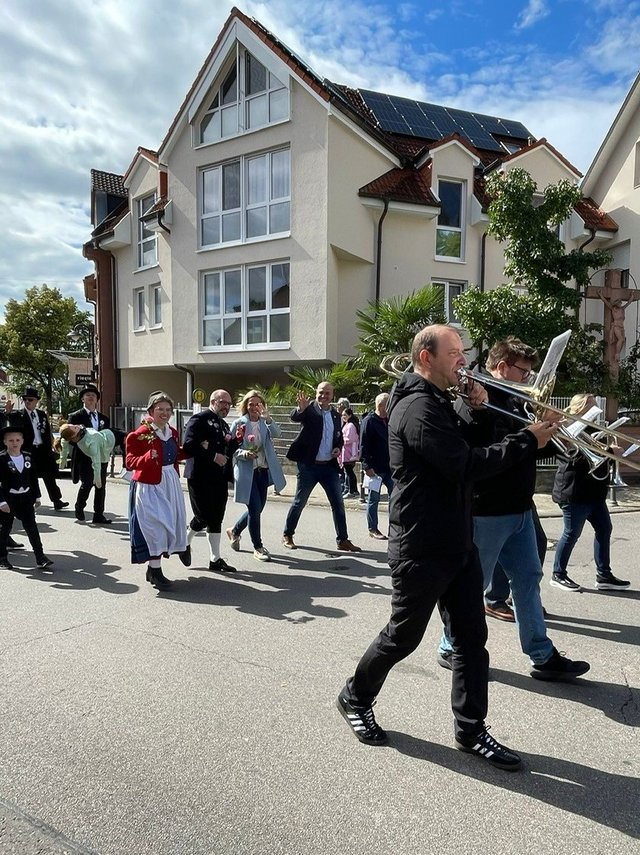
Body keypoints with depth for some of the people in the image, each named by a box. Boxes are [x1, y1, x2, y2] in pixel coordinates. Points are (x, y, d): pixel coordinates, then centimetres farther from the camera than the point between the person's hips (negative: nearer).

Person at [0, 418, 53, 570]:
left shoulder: (27, 457, 3)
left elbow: (33, 479, 9)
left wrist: (37, 497, 9)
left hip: (26, 499, 3)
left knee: (32, 528, 2)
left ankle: (40, 557, 4)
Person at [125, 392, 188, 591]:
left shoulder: (173, 433, 9)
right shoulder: (140, 434, -14)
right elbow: (130, 462, -15)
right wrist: (148, 457, -32)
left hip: (171, 483, 7)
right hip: (149, 486, -7)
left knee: (172, 522, 16)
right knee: (155, 526, -6)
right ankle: (155, 571, 6)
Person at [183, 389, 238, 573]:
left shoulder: (223, 425, 19)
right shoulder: (199, 419, -8)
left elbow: (230, 450, 19)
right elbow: (189, 446, -19)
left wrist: (234, 441, -2)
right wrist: (213, 456, -19)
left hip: (220, 479, 8)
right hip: (201, 478, -8)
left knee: (216, 519, 9)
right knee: (203, 517, -5)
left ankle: (215, 559, 16)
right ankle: (184, 542, 21)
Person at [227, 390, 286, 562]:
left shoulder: (265, 422, 4)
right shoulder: (239, 423, -5)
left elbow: (277, 433, -16)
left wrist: (267, 417, -30)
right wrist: (244, 453, -21)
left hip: (263, 470, 5)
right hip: (247, 471, -5)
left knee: (258, 508, 14)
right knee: (255, 508, -8)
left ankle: (234, 531, 39)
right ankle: (258, 547, 8)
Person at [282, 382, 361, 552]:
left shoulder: (335, 415, 10)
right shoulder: (309, 409, -6)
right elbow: (294, 417, -26)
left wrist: (338, 448, -1)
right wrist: (301, 408, -47)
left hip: (329, 466, 5)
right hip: (308, 465, -5)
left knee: (338, 503, 4)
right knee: (299, 501, 7)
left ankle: (343, 540, 12)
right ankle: (287, 535, 23)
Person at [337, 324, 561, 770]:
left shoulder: (438, 402, 13)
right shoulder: (418, 407, -20)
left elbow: (464, 448, 18)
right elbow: (466, 467, -27)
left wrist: (476, 410, 3)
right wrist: (527, 440, -20)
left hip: (458, 541, 9)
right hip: (422, 547, -9)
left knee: (471, 637, 11)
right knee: (403, 636, 8)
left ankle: (471, 729, 25)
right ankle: (355, 699, 31)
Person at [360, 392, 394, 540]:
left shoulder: (389, 421, 13)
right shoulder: (369, 421, -9)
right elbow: (363, 445, -14)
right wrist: (367, 466, -18)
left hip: (390, 467, 7)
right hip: (375, 468, -7)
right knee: (374, 498, 4)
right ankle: (372, 529, 14)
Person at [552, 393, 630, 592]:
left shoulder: (588, 429, 16)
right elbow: (583, 458, -25)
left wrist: (609, 451, 1)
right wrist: (610, 451, -23)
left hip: (592, 492, 10)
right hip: (574, 492, -10)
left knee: (604, 529, 10)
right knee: (572, 533, -2)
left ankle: (604, 576, 17)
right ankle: (558, 575, 12)